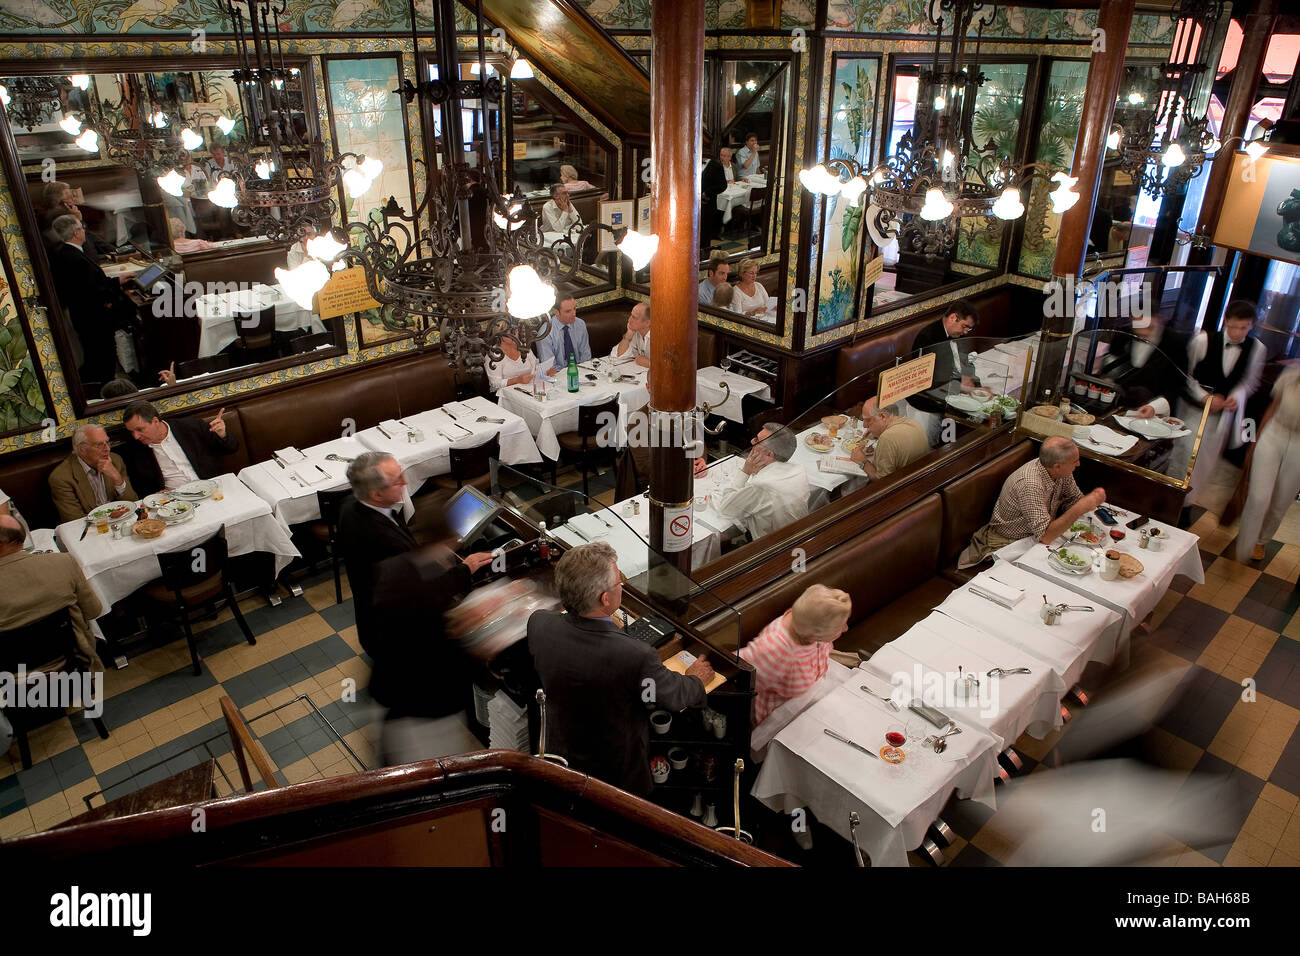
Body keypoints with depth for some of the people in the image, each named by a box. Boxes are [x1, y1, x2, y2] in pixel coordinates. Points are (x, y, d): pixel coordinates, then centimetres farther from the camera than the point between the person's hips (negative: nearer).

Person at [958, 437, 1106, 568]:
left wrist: (1091, 498, -17)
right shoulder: (1031, 485, -35)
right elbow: (1046, 536, -37)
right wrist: (1080, 508, -37)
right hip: (1008, 541, -7)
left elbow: (1075, 499, 5)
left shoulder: (1061, 471, -10)